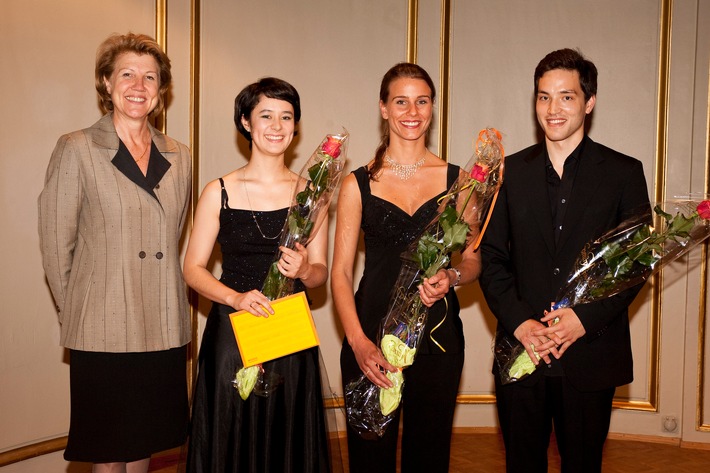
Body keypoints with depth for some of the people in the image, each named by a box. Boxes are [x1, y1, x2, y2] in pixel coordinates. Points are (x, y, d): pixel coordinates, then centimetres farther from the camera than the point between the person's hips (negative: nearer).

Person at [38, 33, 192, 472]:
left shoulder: (179, 156, 10)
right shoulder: (77, 150, -2)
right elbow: (56, 244, -2)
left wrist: (163, 293, 12)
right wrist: (75, 312, 1)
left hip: (165, 328, 4)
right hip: (103, 330, -4)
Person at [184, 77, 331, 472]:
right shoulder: (219, 191, 0)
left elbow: (321, 274, 6)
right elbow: (193, 269, 1)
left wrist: (304, 270, -16)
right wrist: (235, 296, -16)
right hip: (230, 333, -1)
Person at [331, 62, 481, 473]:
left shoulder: (456, 179, 5)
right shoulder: (359, 184, 2)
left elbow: (473, 260, 9)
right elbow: (341, 272, -1)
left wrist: (452, 277, -15)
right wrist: (358, 341, -15)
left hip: (438, 335, 1)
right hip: (372, 335, -1)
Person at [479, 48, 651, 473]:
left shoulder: (624, 173, 1)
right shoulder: (511, 172, 6)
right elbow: (491, 258, 3)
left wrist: (586, 318, -14)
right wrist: (519, 322, -11)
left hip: (592, 355, -1)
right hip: (522, 352, 2)